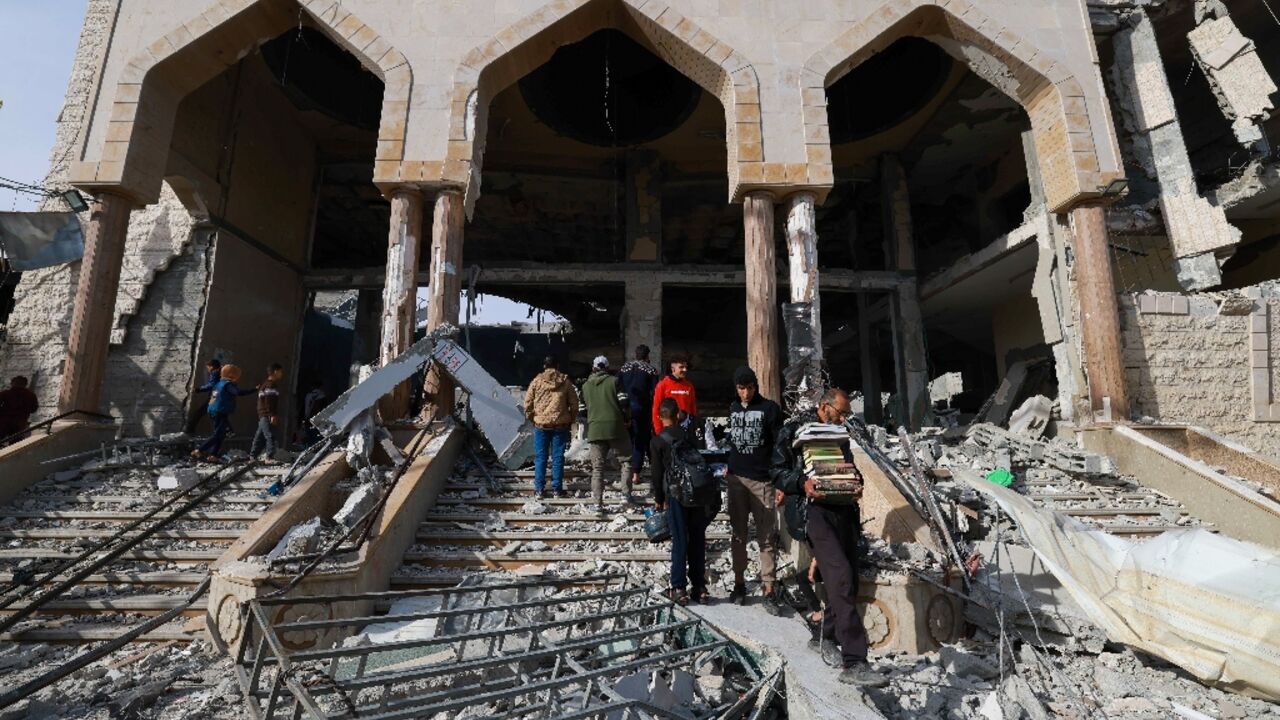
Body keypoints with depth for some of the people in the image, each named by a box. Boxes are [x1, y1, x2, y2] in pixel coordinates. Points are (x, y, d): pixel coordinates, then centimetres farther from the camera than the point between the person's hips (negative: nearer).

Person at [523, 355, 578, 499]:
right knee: (558, 457, 5)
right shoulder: (565, 382, 2)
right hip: (560, 425, 0)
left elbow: (528, 403, 1)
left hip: (541, 425, 0)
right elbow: (574, 403, 3)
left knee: (540, 457, 7)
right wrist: (571, 421, 14)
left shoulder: (537, 381, 0)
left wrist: (532, 418, 14)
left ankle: (539, 489, 10)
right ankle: (557, 489, 8)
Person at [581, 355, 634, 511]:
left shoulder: (586, 386, 8)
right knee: (626, 459, 15)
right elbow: (624, 403, -5)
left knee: (597, 467, 6)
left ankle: (598, 503, 3)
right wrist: (626, 418, 12)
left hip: (594, 429, 2)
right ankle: (627, 492, 9)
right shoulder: (614, 381, -1)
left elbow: (586, 406, 15)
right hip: (615, 426, -2)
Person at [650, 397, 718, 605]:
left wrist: (659, 500, 11)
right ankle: (700, 588, 17)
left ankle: (679, 589, 9)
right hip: (701, 494, 3)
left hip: (677, 496, -3)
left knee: (679, 541, 5)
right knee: (698, 540, 11)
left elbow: (657, 473, -1)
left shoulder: (657, 441, -2)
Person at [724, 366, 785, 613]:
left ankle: (769, 589, 3)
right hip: (736, 478, 4)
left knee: (767, 536, -3)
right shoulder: (733, 409, 10)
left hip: (762, 480, -4)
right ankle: (739, 582, 20)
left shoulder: (770, 408, -4)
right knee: (737, 533, 10)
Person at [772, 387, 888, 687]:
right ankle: (854, 663, -18)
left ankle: (827, 639, 32)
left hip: (842, 510, 8)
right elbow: (779, 473, -4)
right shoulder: (794, 430, 0)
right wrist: (803, 483, -22)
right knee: (841, 576, -19)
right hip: (813, 510, -7)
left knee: (847, 581, 10)